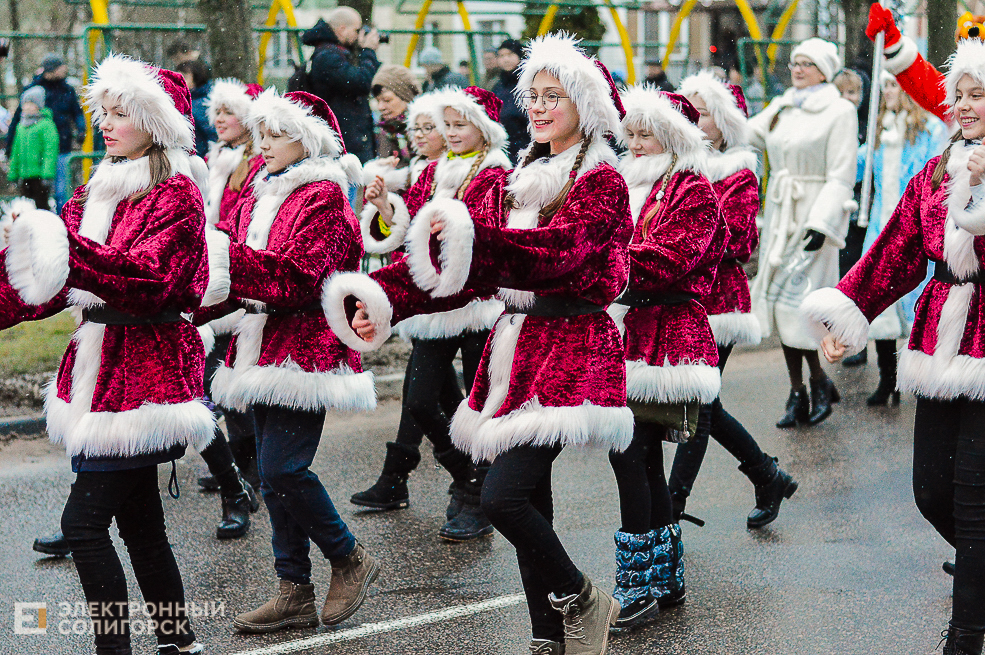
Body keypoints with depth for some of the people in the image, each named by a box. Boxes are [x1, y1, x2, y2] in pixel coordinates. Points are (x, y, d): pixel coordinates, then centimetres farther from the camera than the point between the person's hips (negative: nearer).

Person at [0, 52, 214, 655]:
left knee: (84, 521, -11)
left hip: (144, 367, -8)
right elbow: (53, 283, 12)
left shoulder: (177, 194, -10)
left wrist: (69, 251, -34)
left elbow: (148, 278, -23)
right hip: (103, 366, 8)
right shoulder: (100, 189, 15)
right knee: (139, 519, 13)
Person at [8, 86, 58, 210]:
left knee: (41, 206, -4)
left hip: (39, 175, -7)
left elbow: (50, 151, -13)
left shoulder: (46, 124, -6)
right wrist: (13, 174, 20)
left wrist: (47, 175, -19)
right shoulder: (21, 126, 16)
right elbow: (16, 152, 23)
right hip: (24, 176, 7)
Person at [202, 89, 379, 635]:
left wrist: (225, 254, -23)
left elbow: (300, 278, -20)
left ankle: (350, 560, 7)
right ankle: (295, 593, 15)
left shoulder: (324, 197, -7)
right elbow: (238, 279, 17)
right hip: (264, 350, 8)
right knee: (275, 474, 8)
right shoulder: (259, 195, 18)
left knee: (282, 471, -14)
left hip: (305, 352, -8)